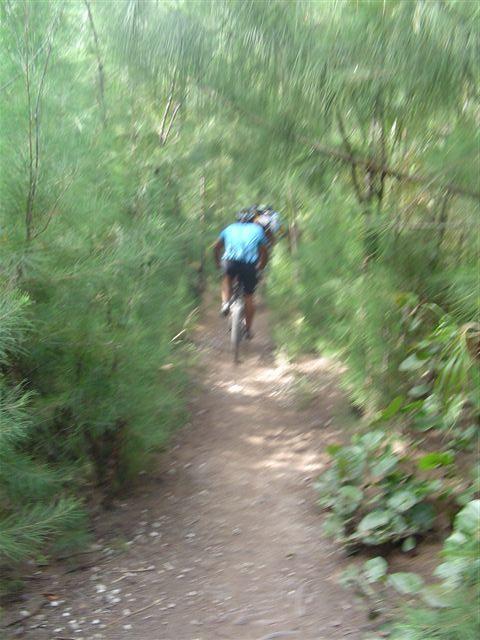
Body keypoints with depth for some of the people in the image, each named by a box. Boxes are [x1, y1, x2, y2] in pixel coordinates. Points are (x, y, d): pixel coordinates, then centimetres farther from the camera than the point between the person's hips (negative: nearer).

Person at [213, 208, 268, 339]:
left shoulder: (230, 228, 25)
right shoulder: (257, 230, 21)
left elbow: (216, 247, 28)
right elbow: (264, 253, 21)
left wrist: (218, 263, 41)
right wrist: (261, 266, 37)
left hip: (231, 263, 1)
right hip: (250, 265, -1)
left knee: (227, 278, 34)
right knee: (249, 296, 14)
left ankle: (225, 303, 10)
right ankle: (248, 329, 19)